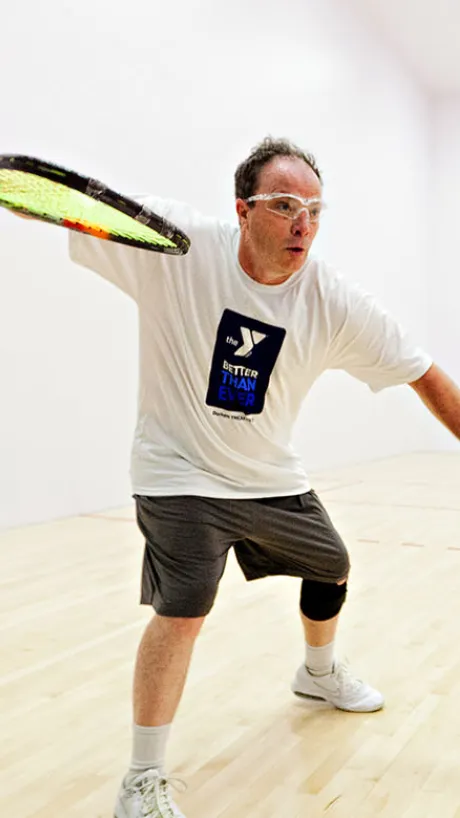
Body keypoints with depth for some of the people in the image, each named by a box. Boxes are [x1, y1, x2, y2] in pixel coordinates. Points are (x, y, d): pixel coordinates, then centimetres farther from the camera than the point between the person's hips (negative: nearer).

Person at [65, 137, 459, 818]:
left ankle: (319, 673, 54)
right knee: (183, 610, -18)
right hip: (180, 474, -5)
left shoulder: (337, 303, -14)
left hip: (273, 479, 5)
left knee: (332, 569, 20)